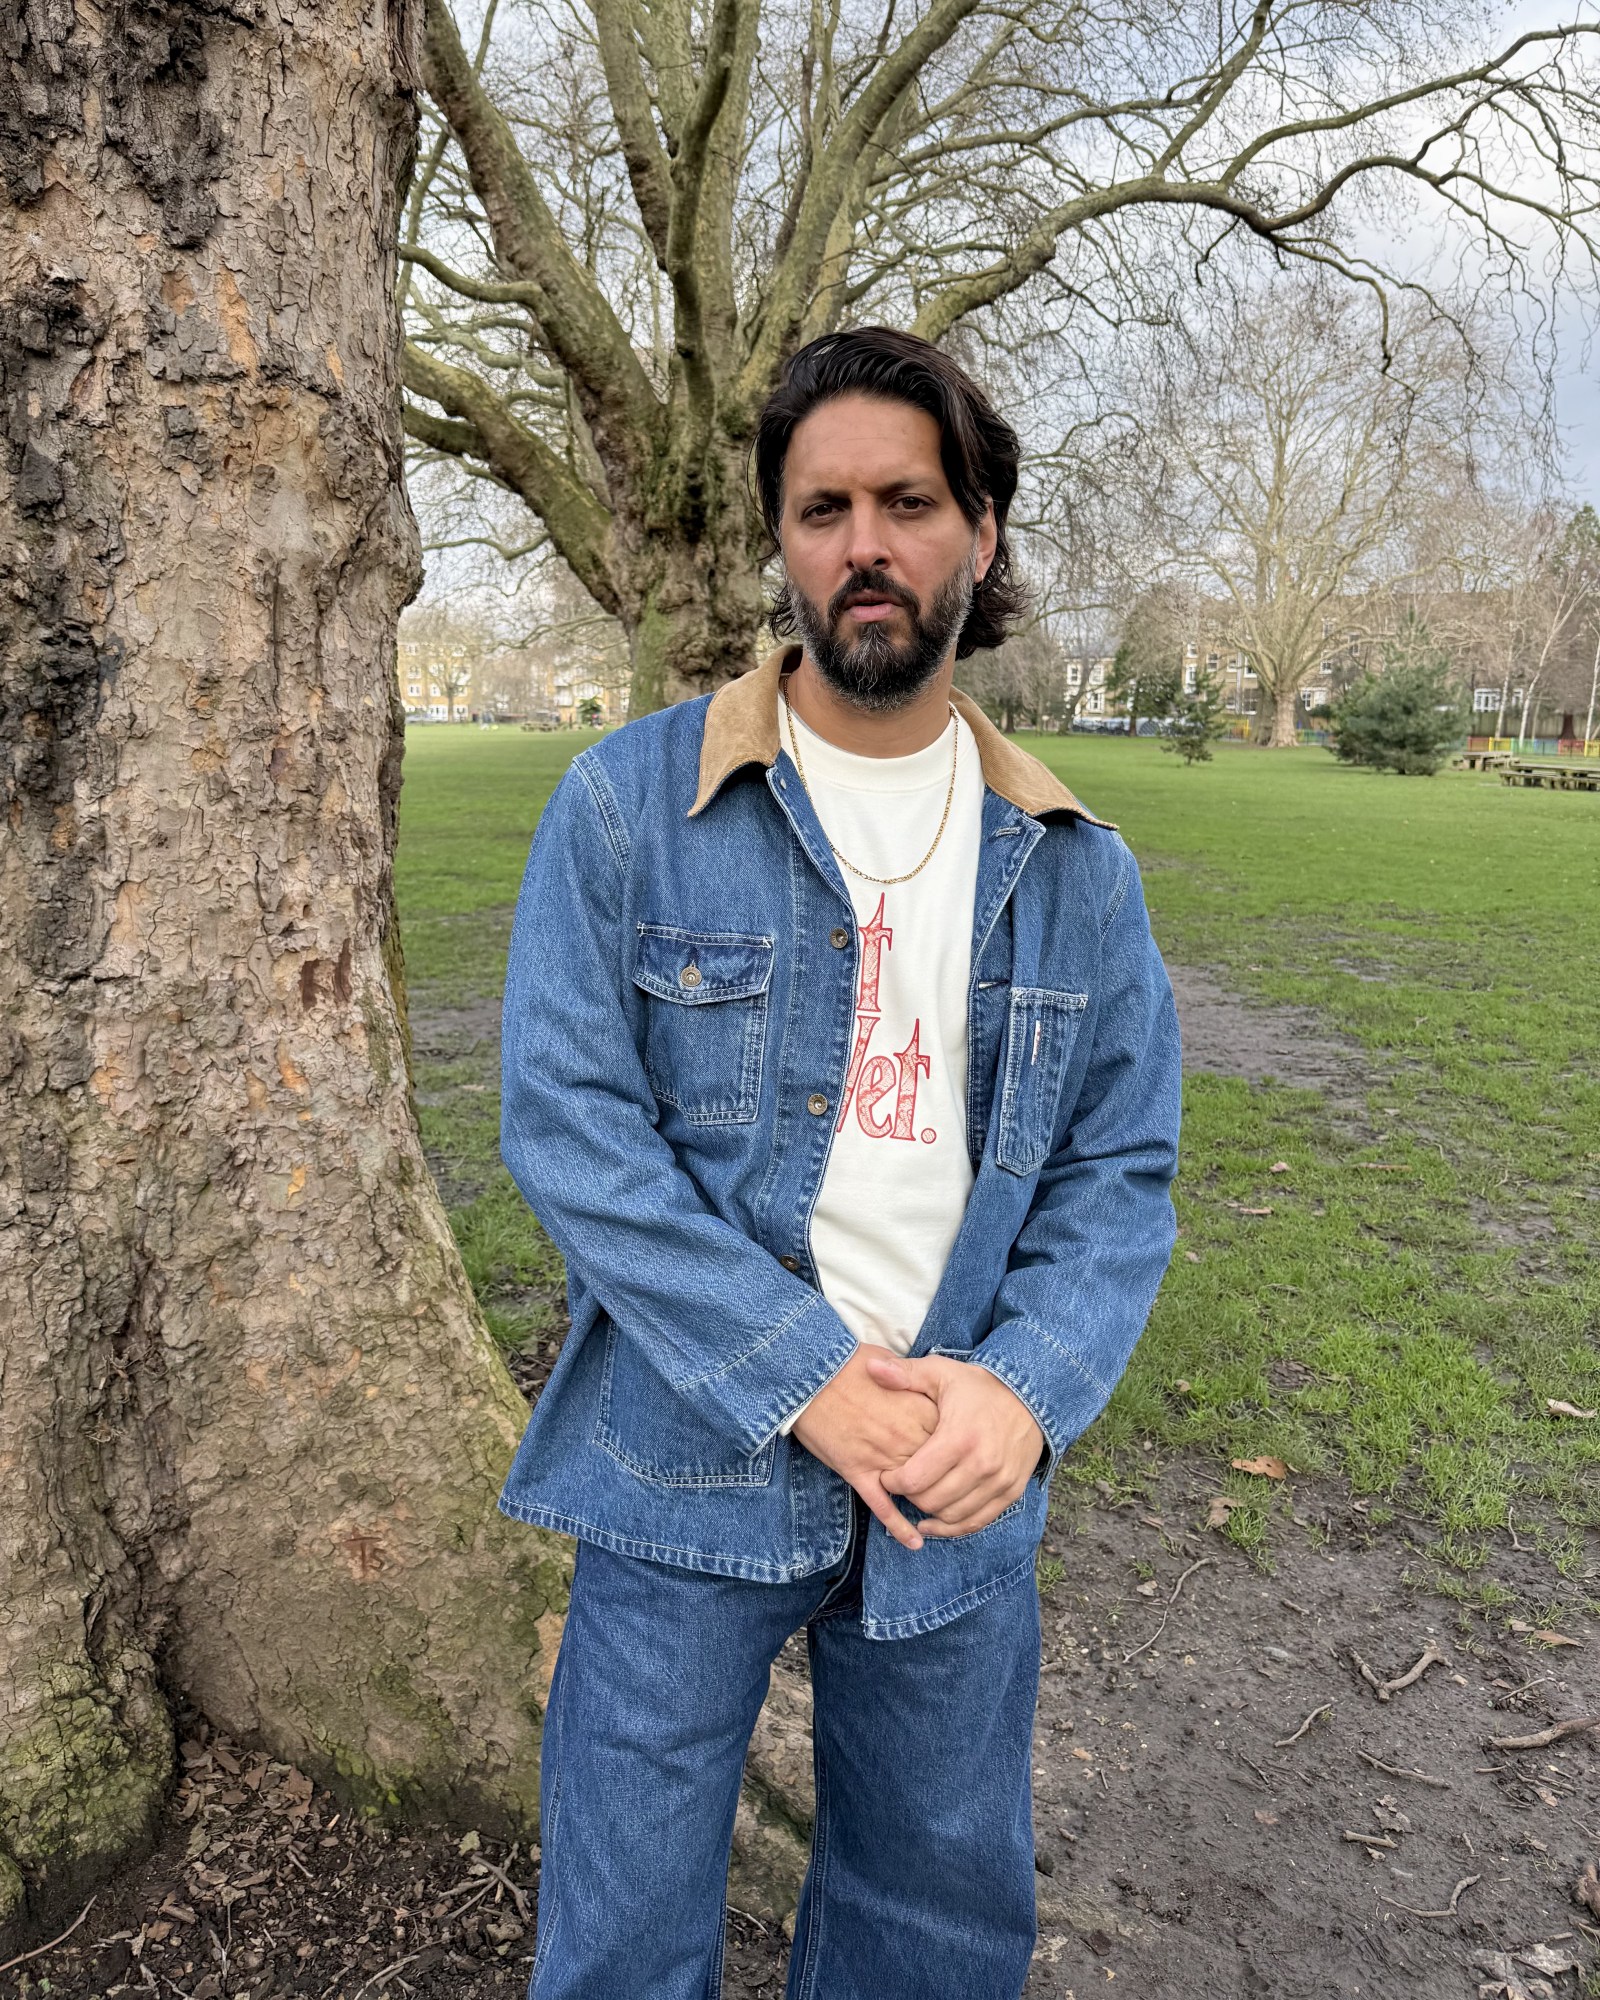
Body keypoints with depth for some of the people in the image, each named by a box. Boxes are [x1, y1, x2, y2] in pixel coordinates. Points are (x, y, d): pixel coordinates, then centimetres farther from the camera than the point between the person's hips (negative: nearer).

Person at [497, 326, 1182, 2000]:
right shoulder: (627, 805, -9)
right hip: (691, 1469, -2)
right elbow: (567, 1121, -13)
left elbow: (1123, 1166, 2)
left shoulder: (1076, 868, 1)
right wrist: (801, 1378, -19)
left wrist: (1024, 1388, -16)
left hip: (963, 1489, 3)